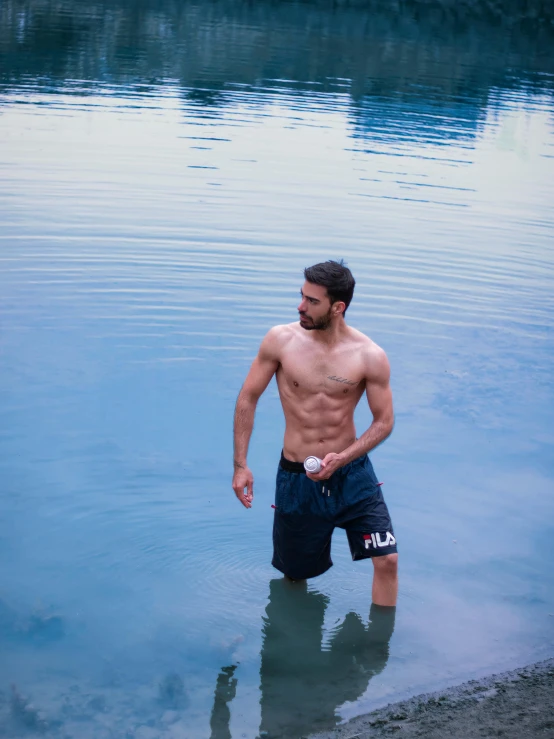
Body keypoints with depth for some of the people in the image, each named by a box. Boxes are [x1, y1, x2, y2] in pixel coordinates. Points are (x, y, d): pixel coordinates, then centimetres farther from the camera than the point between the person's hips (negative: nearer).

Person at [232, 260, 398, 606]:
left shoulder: (370, 356, -11)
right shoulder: (280, 340, -9)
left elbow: (384, 421, -4)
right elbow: (248, 399, -1)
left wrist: (341, 459, -19)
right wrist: (240, 465, -4)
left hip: (352, 473, 0)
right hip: (297, 477, 0)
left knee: (387, 559, -8)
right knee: (296, 573, 12)